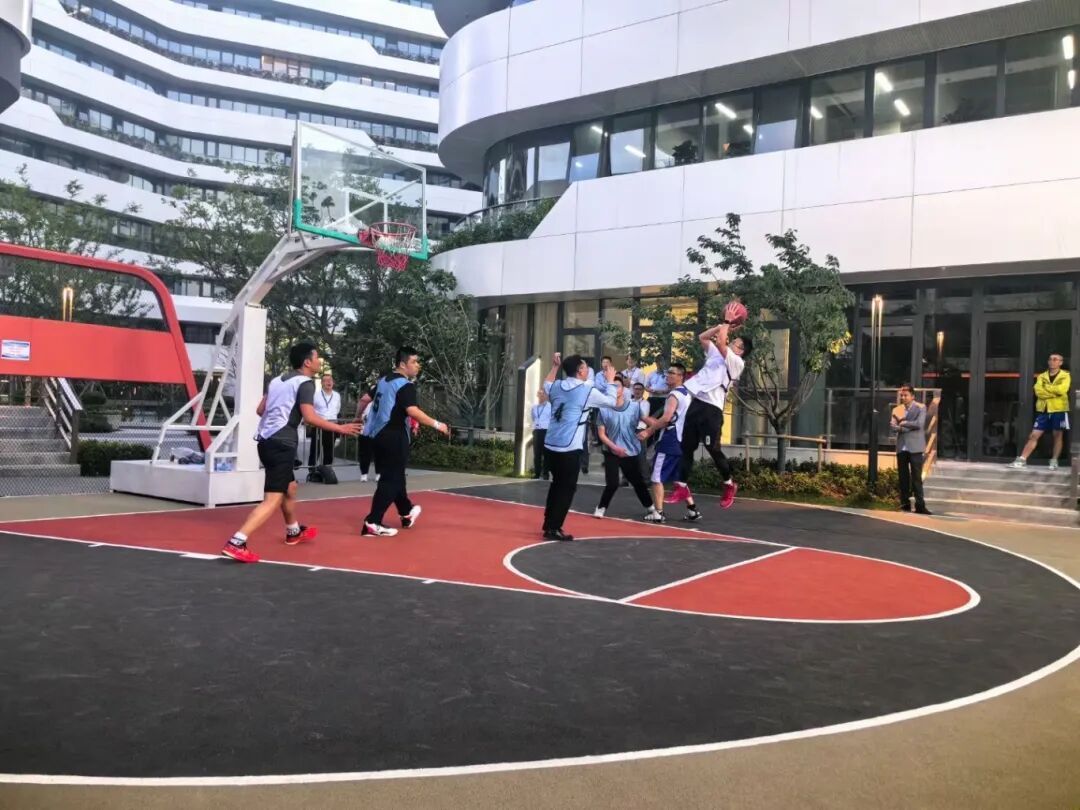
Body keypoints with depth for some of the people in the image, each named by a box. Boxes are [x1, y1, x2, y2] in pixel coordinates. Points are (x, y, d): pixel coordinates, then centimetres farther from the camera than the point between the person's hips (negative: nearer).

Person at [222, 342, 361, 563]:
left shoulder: (278, 380, 16)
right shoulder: (305, 382, -8)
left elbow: (260, 410, 20)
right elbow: (309, 417, -19)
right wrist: (340, 428, -11)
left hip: (266, 440, 9)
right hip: (281, 444, -9)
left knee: (290, 488, 27)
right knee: (273, 500, -11)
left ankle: (294, 532, 45)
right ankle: (236, 543, -21)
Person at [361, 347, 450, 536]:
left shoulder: (384, 381, 14)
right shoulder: (406, 385, -14)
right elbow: (412, 411, -27)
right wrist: (436, 424, -23)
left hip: (378, 434, 10)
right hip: (393, 437, -10)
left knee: (395, 475, 22)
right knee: (391, 479, -5)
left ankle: (406, 512, 38)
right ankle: (372, 523, -8)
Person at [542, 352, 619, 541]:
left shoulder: (557, 387, 8)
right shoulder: (588, 390, -7)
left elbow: (546, 385, 35)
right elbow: (615, 402, 7)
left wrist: (555, 366, 39)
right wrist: (610, 381, 21)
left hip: (550, 445, 7)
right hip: (569, 449, -7)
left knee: (557, 484, 21)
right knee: (567, 488, 4)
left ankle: (549, 525, 28)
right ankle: (553, 529, 3)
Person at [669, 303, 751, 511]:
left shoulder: (736, 362, -2)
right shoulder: (716, 354, 21)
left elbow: (720, 342, -14)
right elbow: (702, 337, 24)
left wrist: (728, 321, -2)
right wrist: (723, 325, 18)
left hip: (712, 408, -8)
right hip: (696, 403, 8)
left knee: (713, 449, -4)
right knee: (686, 447, 6)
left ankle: (729, 485, 18)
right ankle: (682, 488, 11)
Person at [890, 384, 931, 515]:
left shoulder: (920, 408, 0)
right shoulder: (897, 409, 11)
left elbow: (919, 424, -15)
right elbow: (892, 426, -2)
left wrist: (904, 423, -6)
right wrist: (910, 427, -14)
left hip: (915, 447, -4)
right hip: (901, 448, 4)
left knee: (916, 477, -5)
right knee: (903, 477, 6)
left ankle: (920, 505, -3)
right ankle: (905, 504, 12)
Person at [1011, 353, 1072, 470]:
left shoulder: (1065, 376, 1)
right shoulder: (1042, 376, 10)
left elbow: (1062, 390, -17)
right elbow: (1038, 391, -5)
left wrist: (1046, 387, -6)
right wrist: (1055, 392, -13)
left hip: (1059, 410, -3)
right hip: (1043, 410, 3)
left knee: (1058, 435, 3)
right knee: (1034, 435, 0)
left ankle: (1054, 461, 11)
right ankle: (1022, 460, -3)